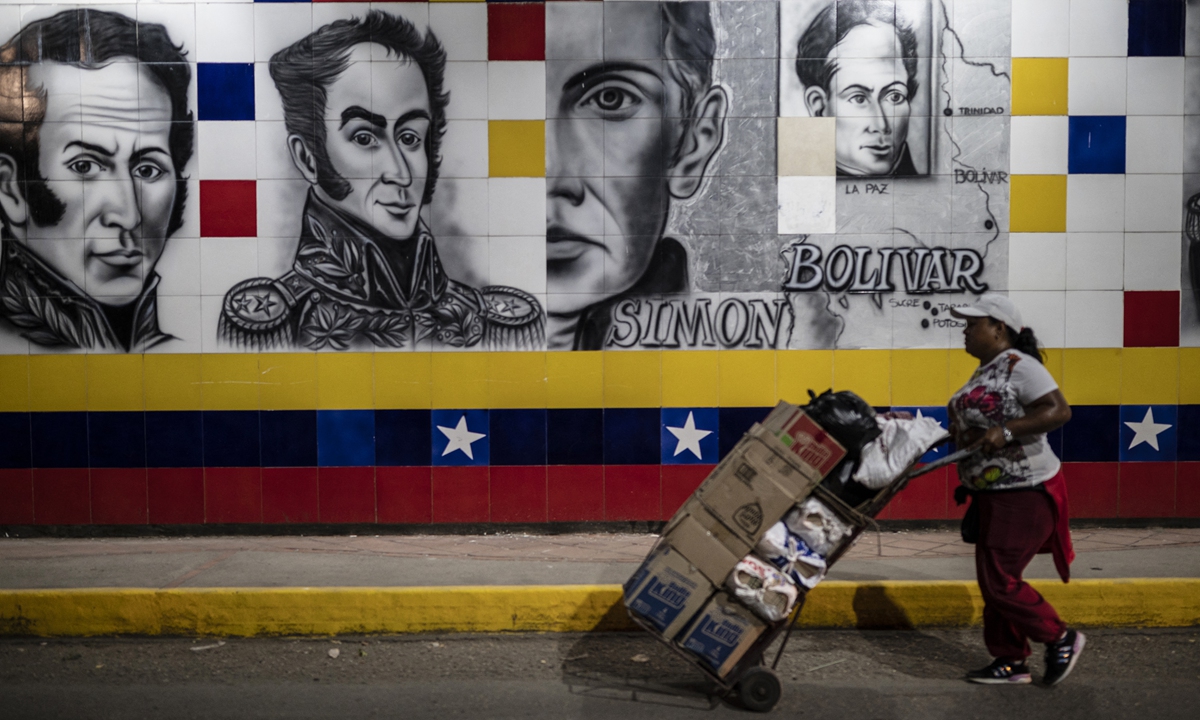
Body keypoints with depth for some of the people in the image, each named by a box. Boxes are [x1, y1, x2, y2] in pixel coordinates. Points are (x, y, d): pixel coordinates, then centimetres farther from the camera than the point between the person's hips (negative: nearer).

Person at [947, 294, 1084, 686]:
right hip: (992, 493, 10)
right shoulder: (984, 374, 16)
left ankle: (1061, 638, 10)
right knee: (991, 579, 11)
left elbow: (1059, 410, -23)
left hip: (1025, 493, -10)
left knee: (999, 580, -9)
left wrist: (1005, 431, -28)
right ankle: (1010, 661, 21)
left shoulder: (1019, 365, -13)